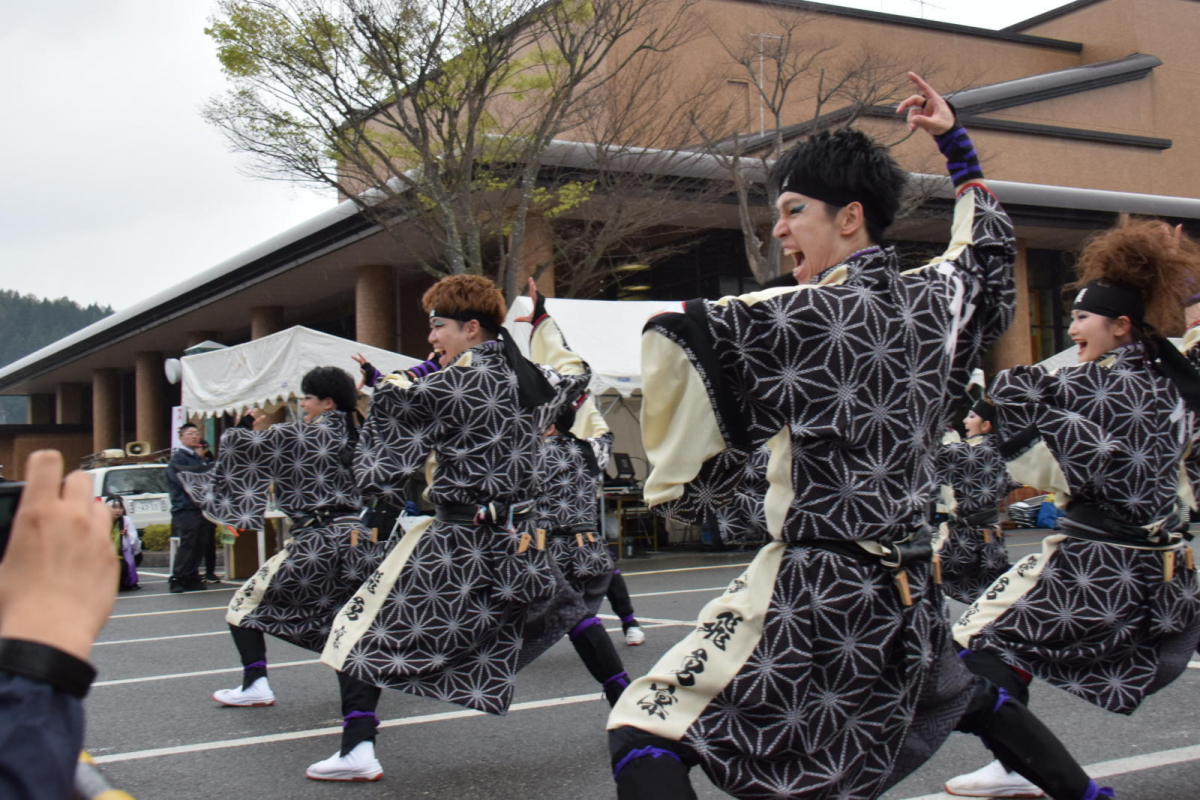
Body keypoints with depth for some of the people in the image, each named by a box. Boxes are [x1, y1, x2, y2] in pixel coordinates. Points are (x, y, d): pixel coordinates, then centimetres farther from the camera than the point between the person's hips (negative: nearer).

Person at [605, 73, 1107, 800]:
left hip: (816, 592, -7)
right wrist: (955, 141, 30)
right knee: (964, 695, 37)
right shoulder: (935, 301, 4)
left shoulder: (808, 315, -13)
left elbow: (680, 337, -19)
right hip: (908, 590, 8)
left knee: (645, 730, -7)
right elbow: (988, 244, 25)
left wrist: (680, 486, -8)